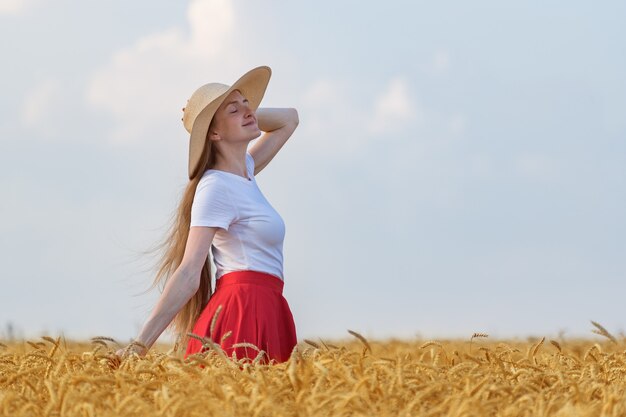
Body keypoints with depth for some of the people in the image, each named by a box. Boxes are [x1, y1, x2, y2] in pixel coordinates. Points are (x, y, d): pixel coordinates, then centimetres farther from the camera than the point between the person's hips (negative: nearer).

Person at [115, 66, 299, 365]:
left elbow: (289, 119, 34)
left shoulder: (244, 170, 18)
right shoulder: (215, 188, -8)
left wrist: (246, 115, 16)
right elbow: (189, 273, -14)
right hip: (243, 312, -8)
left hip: (264, 313, 8)